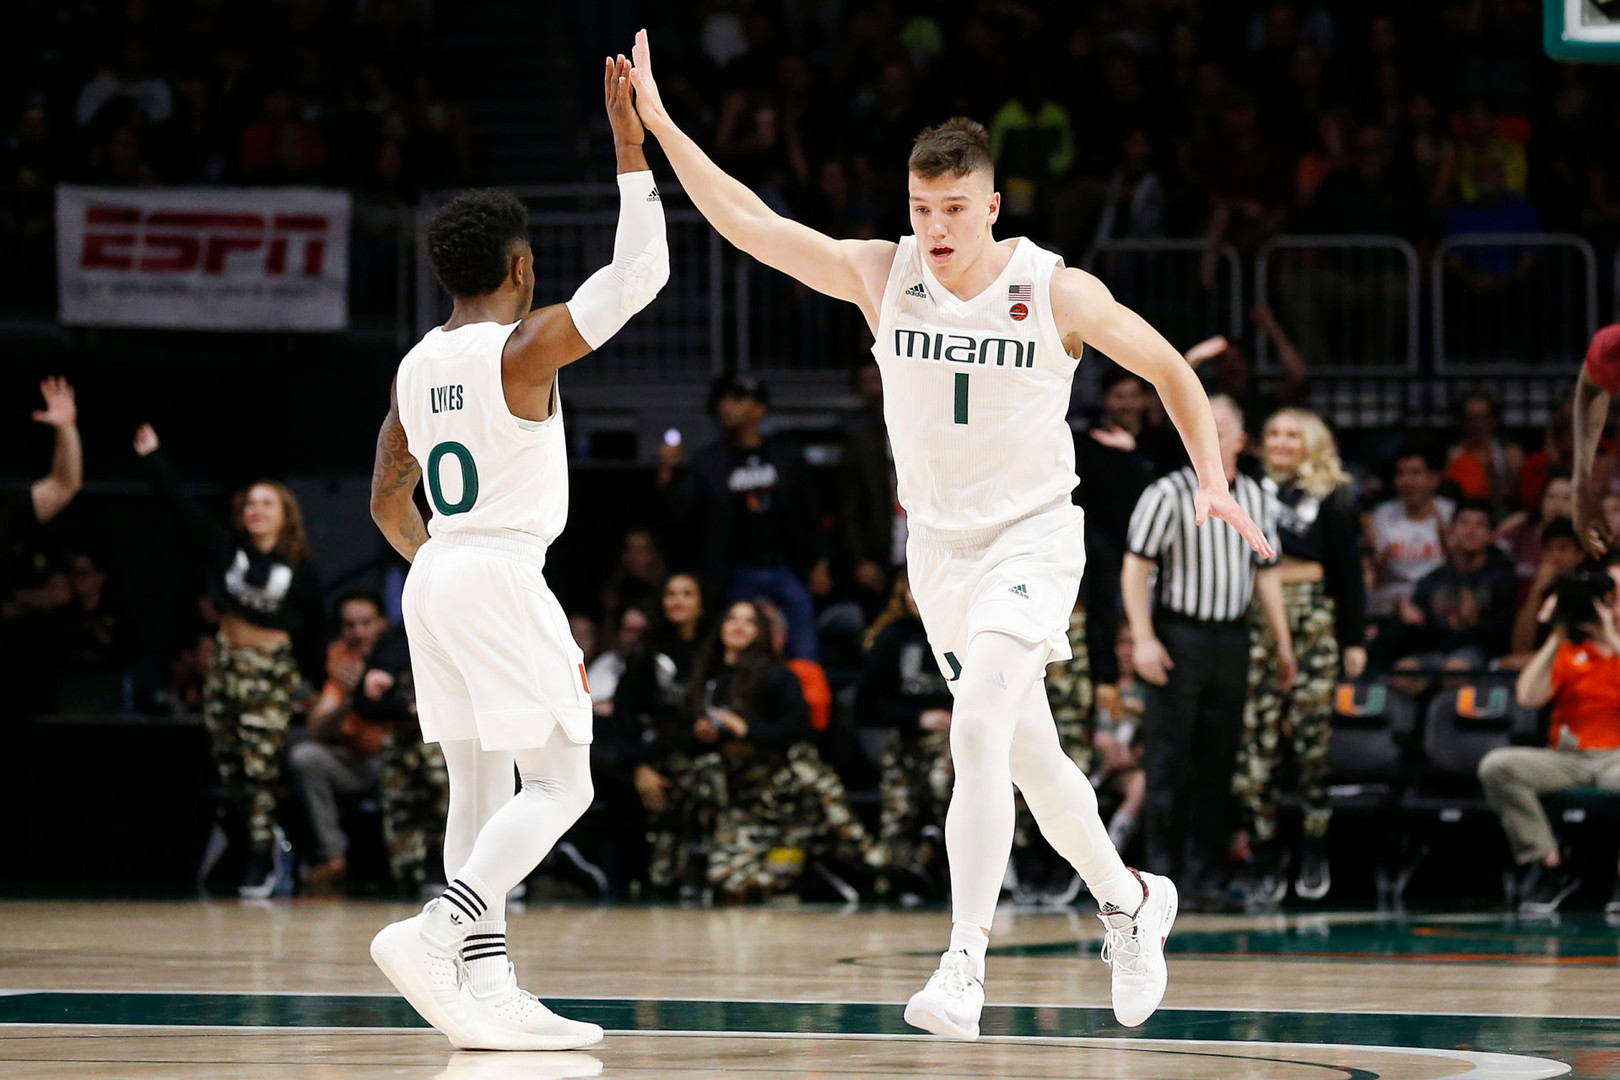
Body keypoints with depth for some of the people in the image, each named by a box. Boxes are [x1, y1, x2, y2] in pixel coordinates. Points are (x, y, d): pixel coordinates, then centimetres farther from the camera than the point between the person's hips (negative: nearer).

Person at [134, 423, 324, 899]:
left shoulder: (299, 570, -4)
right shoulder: (226, 548, 3)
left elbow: (315, 627, 1)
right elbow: (183, 506, 0)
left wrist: (316, 681, -2)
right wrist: (153, 457, -4)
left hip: (272, 671, -4)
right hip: (226, 663, 4)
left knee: (261, 766, -8)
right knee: (228, 765, 6)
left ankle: (261, 865, -2)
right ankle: (270, 840, 26)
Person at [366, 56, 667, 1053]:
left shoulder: (415, 366, 12)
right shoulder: (524, 347, -9)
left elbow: (388, 504, 17)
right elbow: (641, 270, -12)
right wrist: (631, 147, -8)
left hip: (434, 584, 8)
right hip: (503, 577, -8)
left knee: (481, 791, 10)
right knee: (560, 784, -5)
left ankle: (488, 990, 4)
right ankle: (432, 936, -21)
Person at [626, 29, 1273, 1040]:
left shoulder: (1058, 292, -14)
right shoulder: (883, 276, -6)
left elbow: (1171, 370, -1)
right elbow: (749, 221, -10)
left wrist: (1213, 480, -11)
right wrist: (660, 125, -18)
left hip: (1032, 538, -4)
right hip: (938, 546, 4)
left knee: (979, 736, -23)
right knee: (1030, 756, 14)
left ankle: (965, 965, -22)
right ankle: (1129, 901, 36)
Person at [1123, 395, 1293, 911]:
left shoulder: (1258, 500, 11)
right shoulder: (1169, 495, -5)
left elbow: (1267, 574, 18)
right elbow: (1136, 567, -8)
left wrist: (1283, 643, 16)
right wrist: (1144, 638, -15)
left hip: (1232, 638, 5)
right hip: (1179, 633, -5)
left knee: (1219, 759, 5)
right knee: (1168, 756, -5)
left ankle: (1204, 868, 11)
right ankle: (1162, 863, 0)